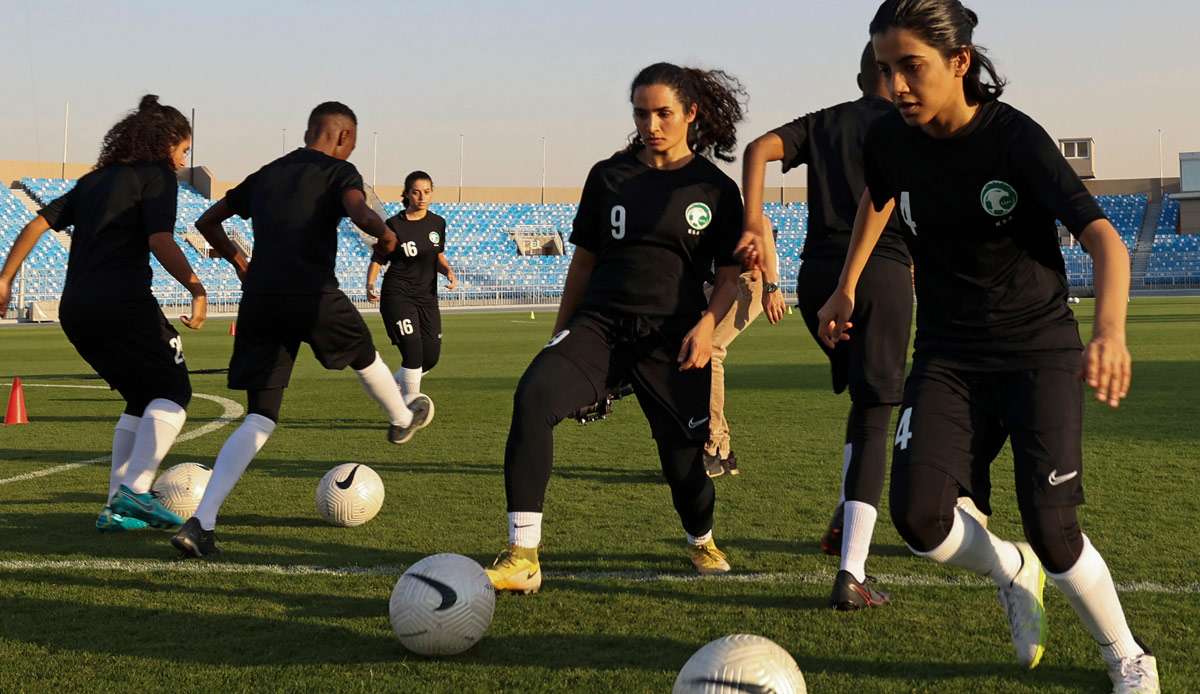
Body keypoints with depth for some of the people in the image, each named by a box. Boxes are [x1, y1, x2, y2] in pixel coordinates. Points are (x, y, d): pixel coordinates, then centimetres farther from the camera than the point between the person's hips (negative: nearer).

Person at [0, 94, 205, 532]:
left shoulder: (96, 179, 23)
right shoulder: (156, 175, 2)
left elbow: (38, 224, 16)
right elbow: (161, 242, -13)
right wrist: (197, 290, -11)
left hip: (76, 310, 8)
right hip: (124, 303, -7)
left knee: (143, 399, 18)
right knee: (173, 392, 2)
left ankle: (116, 505, 11)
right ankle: (135, 490, -16)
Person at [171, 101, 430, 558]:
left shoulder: (265, 175, 22)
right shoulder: (339, 172, 4)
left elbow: (207, 222, 28)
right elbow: (360, 213, -18)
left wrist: (239, 261, 38)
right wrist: (385, 235, 2)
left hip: (259, 299, 5)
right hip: (313, 296, -4)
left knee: (260, 420, 3)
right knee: (364, 354, 30)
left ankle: (200, 524, -12)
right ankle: (401, 420, 58)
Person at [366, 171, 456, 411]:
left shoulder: (437, 223, 6)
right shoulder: (394, 225, -9)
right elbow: (377, 260, -6)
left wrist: (449, 271, -1)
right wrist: (370, 285, -23)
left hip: (427, 296, 6)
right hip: (398, 295, -6)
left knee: (431, 357, 5)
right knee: (413, 350, -18)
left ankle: (395, 384, 32)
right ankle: (411, 403, -6)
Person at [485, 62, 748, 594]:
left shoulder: (715, 189, 4)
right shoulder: (609, 176, 10)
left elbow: (729, 275, 8)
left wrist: (707, 323, -11)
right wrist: (560, 337, 17)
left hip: (672, 339, -1)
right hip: (600, 325, 1)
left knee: (684, 460, 2)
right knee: (533, 396, -27)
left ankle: (701, 542, 42)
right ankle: (521, 559, -28)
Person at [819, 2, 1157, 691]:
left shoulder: (1015, 138, -21)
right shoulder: (892, 139, -7)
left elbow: (1103, 236, -32)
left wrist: (1111, 330, -49)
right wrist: (846, 287, 22)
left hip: (1039, 350, -4)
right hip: (947, 354, 4)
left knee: (1052, 532, -10)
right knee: (918, 512, -17)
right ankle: (1012, 572, 17)